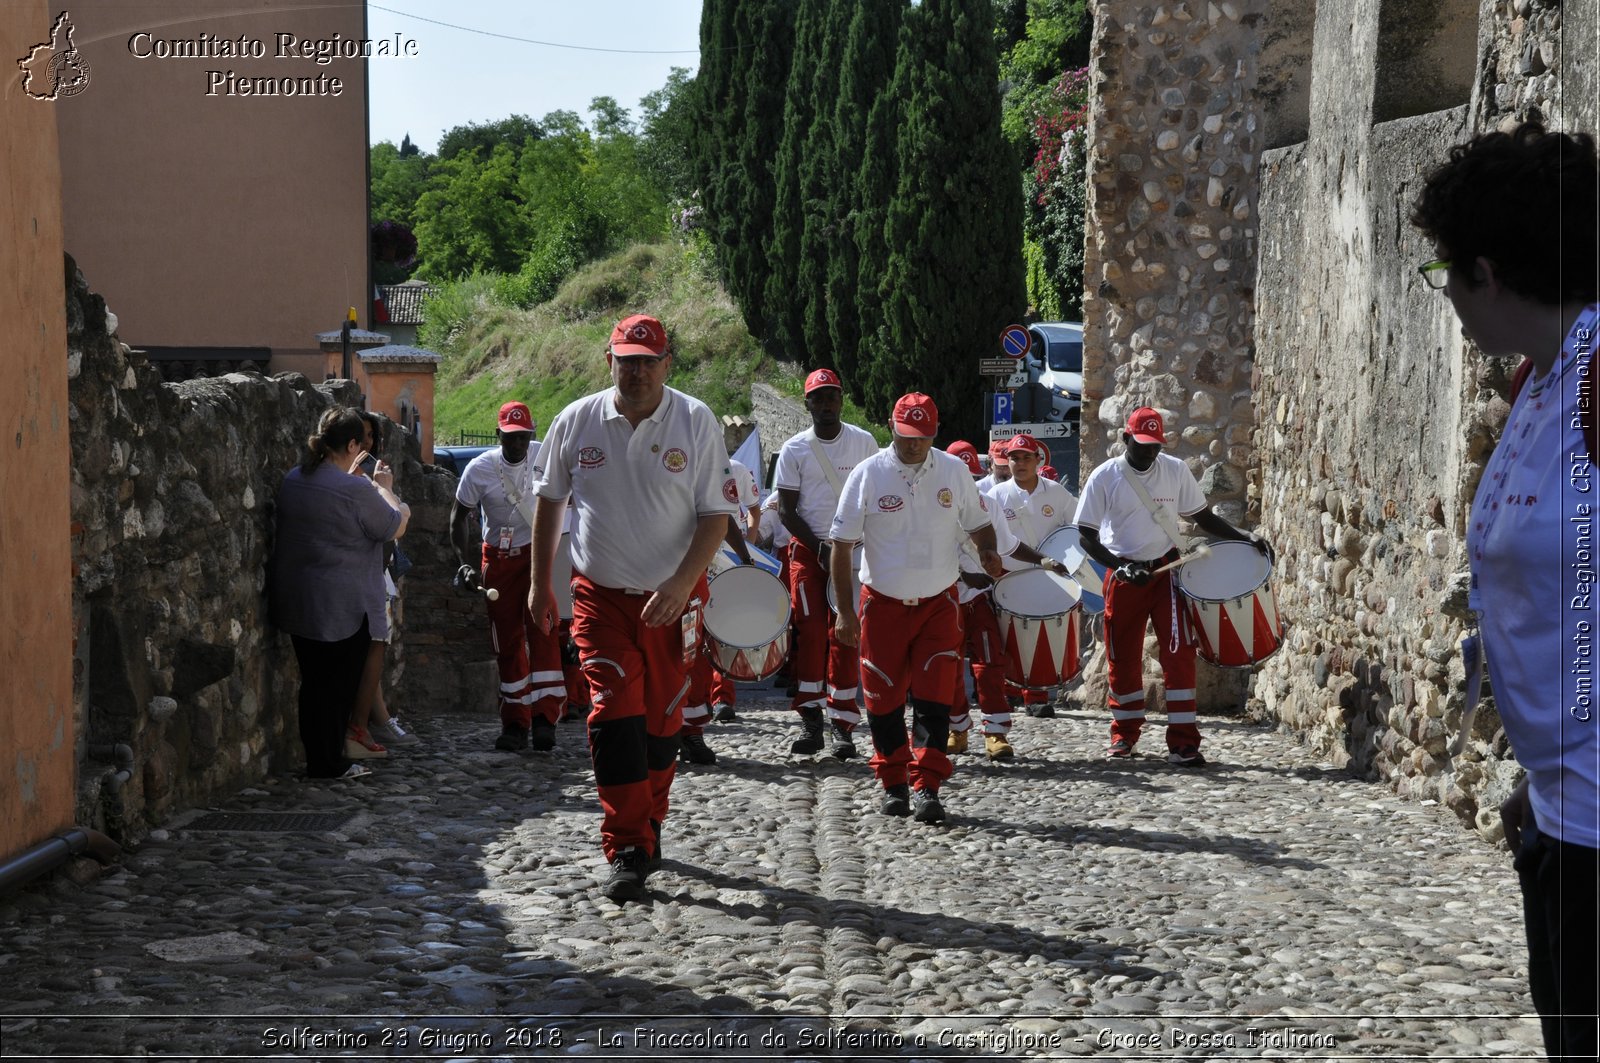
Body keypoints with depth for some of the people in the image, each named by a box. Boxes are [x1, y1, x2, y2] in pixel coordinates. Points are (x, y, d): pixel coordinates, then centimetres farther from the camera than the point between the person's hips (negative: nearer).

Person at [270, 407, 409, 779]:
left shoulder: (293, 481, 4)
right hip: (344, 606, -7)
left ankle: (317, 759, 21)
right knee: (340, 684, 3)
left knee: (313, 681, 14)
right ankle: (330, 763, 8)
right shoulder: (357, 491, -19)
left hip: (297, 602, 7)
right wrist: (384, 488, 10)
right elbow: (395, 527, -5)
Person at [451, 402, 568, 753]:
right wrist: (466, 564, -9)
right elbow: (459, 517, 1)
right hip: (499, 559, 2)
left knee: (542, 631, -16)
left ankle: (544, 717, -17)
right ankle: (515, 722, 13)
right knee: (507, 641, 5)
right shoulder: (479, 469, -8)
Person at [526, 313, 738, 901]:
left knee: (661, 721, 7)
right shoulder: (576, 421, 0)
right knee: (615, 716, -12)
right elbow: (549, 501, 13)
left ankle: (649, 829, 27)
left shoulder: (696, 422, -5)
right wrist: (539, 583, 12)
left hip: (673, 599, 0)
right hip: (601, 594, 0)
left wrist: (681, 584, -17)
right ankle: (628, 852, -9)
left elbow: (716, 513, -5)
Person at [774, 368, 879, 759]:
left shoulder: (864, 443, 2)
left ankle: (843, 726, -2)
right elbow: (786, 510, 0)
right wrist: (820, 548, -10)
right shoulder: (794, 449, 0)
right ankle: (810, 721, -2)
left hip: (852, 551, 0)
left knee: (844, 636, -3)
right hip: (807, 550, 0)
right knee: (810, 632, -6)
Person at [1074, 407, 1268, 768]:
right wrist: (1120, 567, -20)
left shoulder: (1175, 470, 0)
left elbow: (1203, 516, 8)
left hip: (1167, 570, 1)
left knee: (1179, 653, -11)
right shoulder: (1104, 477, -6)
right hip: (1124, 576, -1)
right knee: (1123, 658, 8)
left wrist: (1244, 537, -6)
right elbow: (1087, 535, -6)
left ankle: (1183, 742, -11)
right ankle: (1125, 734, 27)